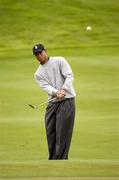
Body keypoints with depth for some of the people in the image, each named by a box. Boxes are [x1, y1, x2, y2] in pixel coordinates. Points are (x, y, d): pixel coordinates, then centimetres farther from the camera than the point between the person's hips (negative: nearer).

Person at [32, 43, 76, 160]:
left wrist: (63, 89, -25)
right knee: (50, 132, 5)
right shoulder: (38, 74, 11)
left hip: (67, 100, -5)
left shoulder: (59, 61, 1)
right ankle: (53, 159, 15)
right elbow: (46, 86, -6)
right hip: (52, 102, 5)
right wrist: (56, 92, -26)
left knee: (62, 133, -10)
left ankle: (61, 158, -10)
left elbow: (69, 76, -9)